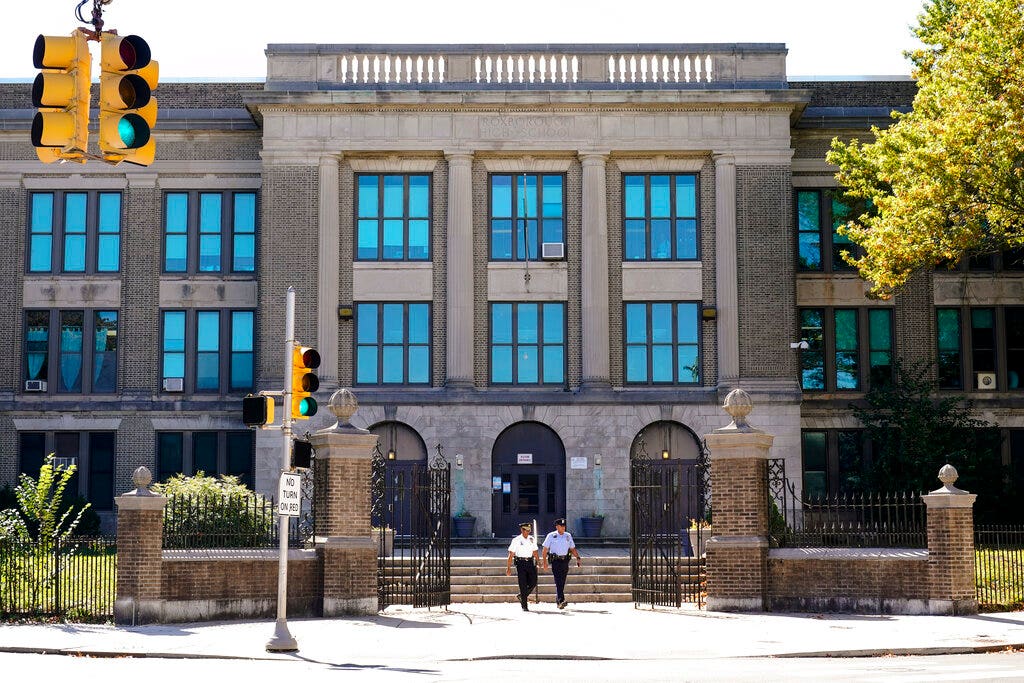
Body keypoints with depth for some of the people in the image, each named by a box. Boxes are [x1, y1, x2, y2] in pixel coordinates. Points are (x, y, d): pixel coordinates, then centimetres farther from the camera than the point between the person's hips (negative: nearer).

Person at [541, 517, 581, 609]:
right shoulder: (551, 536, 0)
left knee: (562, 582, 8)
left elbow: (572, 549, 18)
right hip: (555, 560, -4)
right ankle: (561, 600, -25)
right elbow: (545, 550, 0)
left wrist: (578, 558, 5)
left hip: (565, 560, 5)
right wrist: (544, 562, -7)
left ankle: (558, 600, 19)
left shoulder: (568, 536, 12)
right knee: (558, 581, -15)